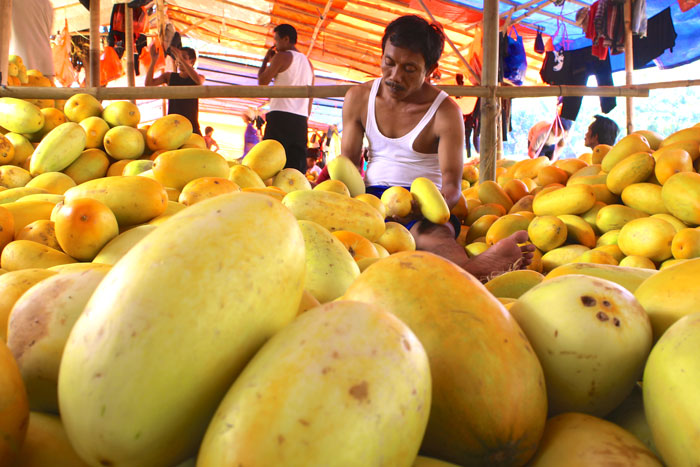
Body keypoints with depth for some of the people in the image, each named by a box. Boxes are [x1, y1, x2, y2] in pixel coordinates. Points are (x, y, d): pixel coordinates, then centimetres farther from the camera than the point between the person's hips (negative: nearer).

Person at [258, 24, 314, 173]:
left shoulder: (282, 56, 0)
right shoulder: (308, 63, 21)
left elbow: (262, 81, 2)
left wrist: (266, 60, 15)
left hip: (281, 116, -6)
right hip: (301, 119, 7)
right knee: (297, 165, 2)